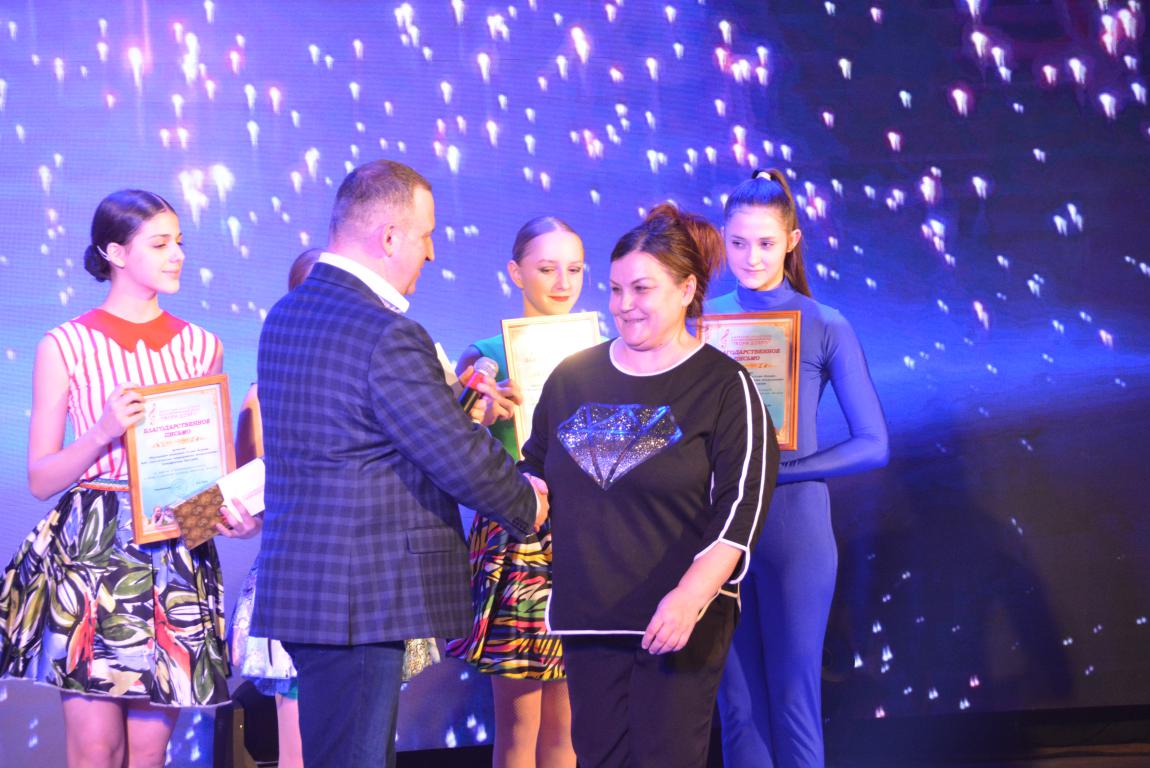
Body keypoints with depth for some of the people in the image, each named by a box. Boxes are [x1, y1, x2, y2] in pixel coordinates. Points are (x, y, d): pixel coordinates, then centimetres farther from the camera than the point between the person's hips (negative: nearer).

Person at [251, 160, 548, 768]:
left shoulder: (284, 315, 11)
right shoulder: (385, 335, -19)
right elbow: (459, 458, -17)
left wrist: (456, 398, 16)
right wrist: (526, 504, 2)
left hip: (300, 587, 10)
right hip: (361, 600, -10)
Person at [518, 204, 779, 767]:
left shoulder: (724, 386, -4)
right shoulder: (573, 377, 10)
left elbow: (742, 507, -12)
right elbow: (536, 466, 23)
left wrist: (690, 595, -23)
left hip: (681, 618, -4)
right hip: (587, 614, 4)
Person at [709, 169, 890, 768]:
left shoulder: (825, 328, -3)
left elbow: (872, 444, -4)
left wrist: (774, 472, -13)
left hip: (794, 532, -2)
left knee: (792, 704, 3)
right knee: (737, 706, 9)